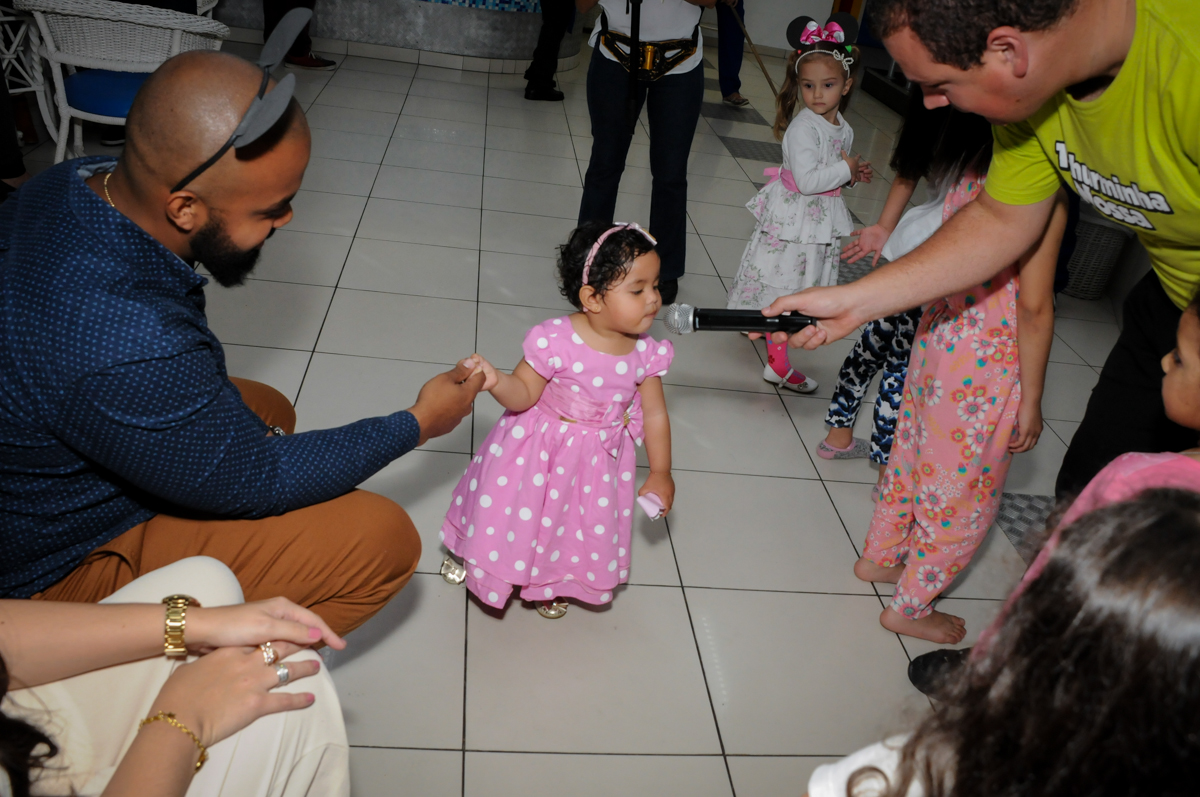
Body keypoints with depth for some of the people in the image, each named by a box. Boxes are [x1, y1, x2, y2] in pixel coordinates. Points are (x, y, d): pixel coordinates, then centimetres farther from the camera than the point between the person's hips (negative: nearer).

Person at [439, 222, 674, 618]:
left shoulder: (645, 353, -15)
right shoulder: (556, 341, -27)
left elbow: (654, 413, -3)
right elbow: (524, 395, -18)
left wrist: (660, 472, 2)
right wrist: (495, 381, -39)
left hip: (598, 462, 3)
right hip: (539, 449, -3)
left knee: (581, 528, 18)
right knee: (517, 511, 16)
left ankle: (549, 584, 49)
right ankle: (473, 554, 50)